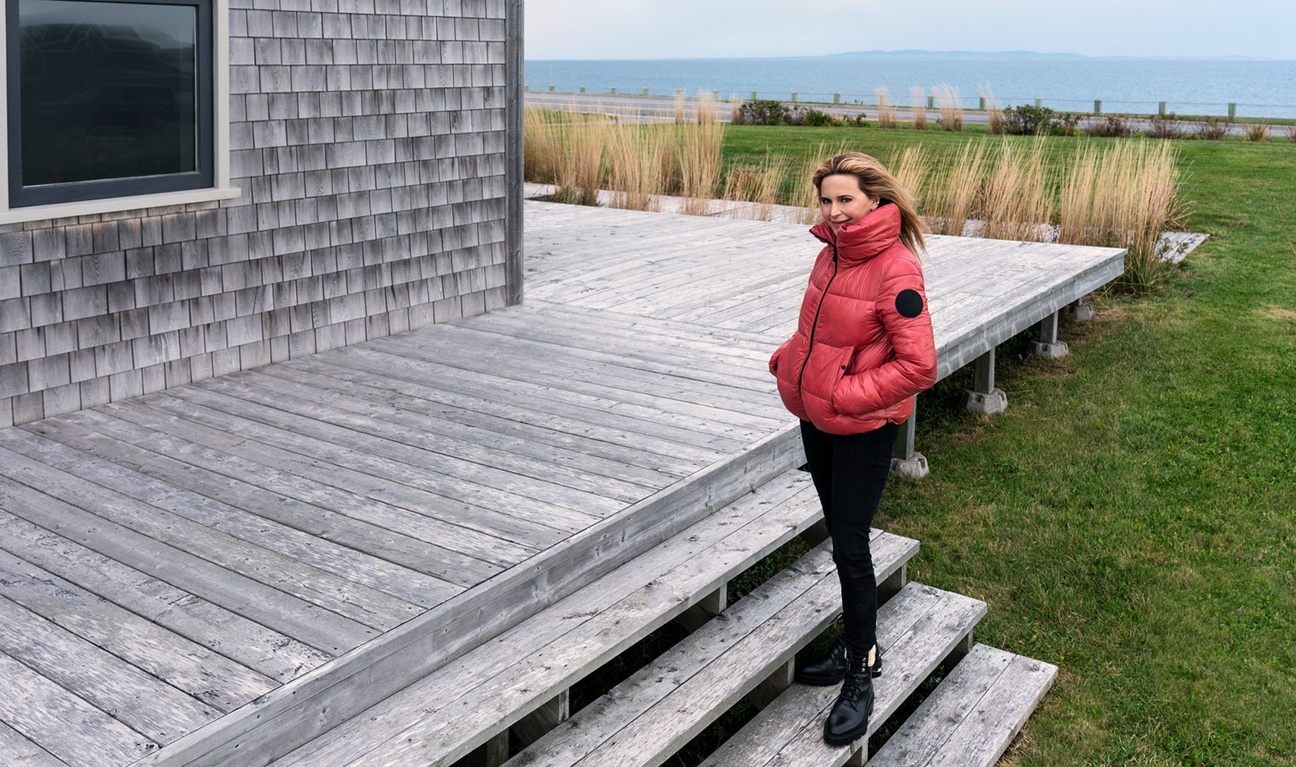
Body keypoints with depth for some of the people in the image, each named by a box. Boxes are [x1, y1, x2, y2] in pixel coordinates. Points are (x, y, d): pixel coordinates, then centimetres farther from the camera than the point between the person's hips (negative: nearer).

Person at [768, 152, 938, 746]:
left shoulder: (896, 269, -20)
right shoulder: (831, 255, 5)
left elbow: (918, 367, -22)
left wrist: (844, 395, -21)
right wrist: (787, 359, 2)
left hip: (864, 429, -8)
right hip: (817, 419, 8)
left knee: (850, 548, -1)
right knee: (841, 538, 18)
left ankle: (860, 678, 15)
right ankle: (857, 646, 35)